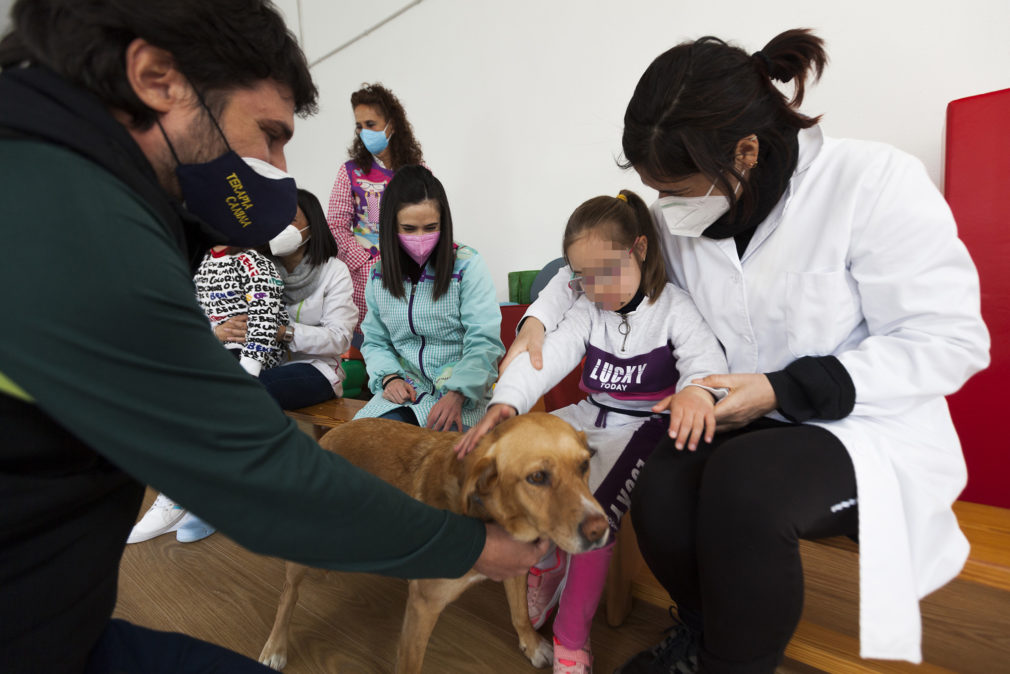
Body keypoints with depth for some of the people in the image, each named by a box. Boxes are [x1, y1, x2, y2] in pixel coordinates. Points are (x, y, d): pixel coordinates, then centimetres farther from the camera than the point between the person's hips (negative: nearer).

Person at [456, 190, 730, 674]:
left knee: (596, 508, -27)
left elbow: (704, 352, -24)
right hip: (589, 417, 5)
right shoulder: (587, 311, 3)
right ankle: (545, 563, 14)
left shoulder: (672, 306, -7)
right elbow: (549, 355, -11)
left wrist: (697, 388, -50)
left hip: (641, 428, -5)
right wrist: (505, 402, -29)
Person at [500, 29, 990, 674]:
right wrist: (540, 318, -1)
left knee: (742, 481, -34)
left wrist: (784, 390, -22)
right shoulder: (677, 220, 1)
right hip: (742, 429, 4)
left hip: (873, 430, -3)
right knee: (660, 492, -26)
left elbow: (952, 340, -14)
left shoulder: (876, 182, -14)